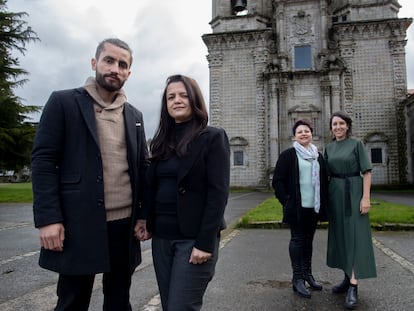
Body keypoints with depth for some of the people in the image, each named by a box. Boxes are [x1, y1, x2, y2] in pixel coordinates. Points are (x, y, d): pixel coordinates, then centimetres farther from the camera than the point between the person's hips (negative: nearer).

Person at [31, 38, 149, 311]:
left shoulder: (134, 115, 12)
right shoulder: (63, 102, -1)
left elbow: (142, 167, 13)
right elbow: (43, 160, -6)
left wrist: (145, 215, 6)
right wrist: (47, 218, -13)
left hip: (124, 223, 5)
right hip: (79, 223, -4)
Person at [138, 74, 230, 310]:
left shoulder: (213, 137, -6)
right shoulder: (163, 141, 11)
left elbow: (218, 193, -13)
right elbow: (153, 187, 14)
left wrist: (205, 243, -19)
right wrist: (148, 224, 3)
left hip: (194, 238, -6)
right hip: (162, 237, 6)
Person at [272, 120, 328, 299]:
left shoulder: (318, 156, 12)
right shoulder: (288, 155, -3)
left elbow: (324, 181, 16)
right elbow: (277, 181, -6)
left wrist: (324, 203, 9)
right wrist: (286, 201, -12)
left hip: (314, 207, 5)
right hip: (296, 207, -5)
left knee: (308, 240, 14)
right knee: (297, 240, 0)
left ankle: (307, 274, 27)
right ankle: (297, 279, 9)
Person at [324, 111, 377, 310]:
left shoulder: (356, 144, -3)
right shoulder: (329, 148, 10)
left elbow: (366, 172, -8)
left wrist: (366, 197, -16)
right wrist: (325, 197, 6)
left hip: (353, 193, -5)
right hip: (335, 194, 5)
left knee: (354, 235, -7)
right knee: (340, 235, 9)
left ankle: (353, 287, -7)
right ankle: (348, 278, 22)